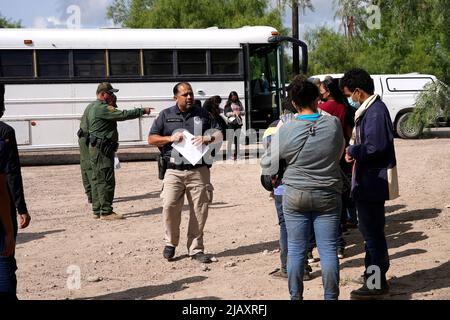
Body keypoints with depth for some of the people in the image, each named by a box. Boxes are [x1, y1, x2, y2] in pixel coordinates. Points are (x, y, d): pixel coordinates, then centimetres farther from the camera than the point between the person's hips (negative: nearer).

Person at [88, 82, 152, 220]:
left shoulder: (94, 108, 17)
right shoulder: (102, 108, -16)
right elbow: (123, 115, -21)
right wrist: (142, 111, -14)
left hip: (94, 147, 11)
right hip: (102, 148, -11)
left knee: (97, 179, 13)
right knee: (106, 180, -7)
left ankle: (97, 210, 19)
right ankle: (106, 211, -4)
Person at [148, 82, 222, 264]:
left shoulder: (202, 114, 15)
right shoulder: (166, 115, 12)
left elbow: (219, 135, 15)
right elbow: (151, 139, 10)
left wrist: (207, 138, -6)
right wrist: (170, 138, -7)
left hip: (199, 170, 1)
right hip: (174, 170, -1)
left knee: (199, 210, 0)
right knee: (169, 206, -13)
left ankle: (196, 249, 11)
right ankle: (171, 243, 9)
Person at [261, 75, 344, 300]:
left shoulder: (285, 131, -10)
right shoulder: (334, 124, -7)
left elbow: (267, 165, -1)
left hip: (295, 196, 0)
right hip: (328, 196, 1)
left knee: (296, 250, 9)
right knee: (328, 250, 6)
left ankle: (296, 297, 18)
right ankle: (330, 296, 14)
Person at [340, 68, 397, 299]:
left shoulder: (375, 111, -19)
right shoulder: (370, 109, 13)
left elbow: (375, 147, -26)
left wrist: (352, 151, -11)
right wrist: (354, 150, 2)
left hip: (372, 182, -11)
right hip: (369, 181, 11)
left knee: (372, 231, -2)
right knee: (370, 229, 20)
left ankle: (376, 283, 9)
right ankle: (376, 273, 34)